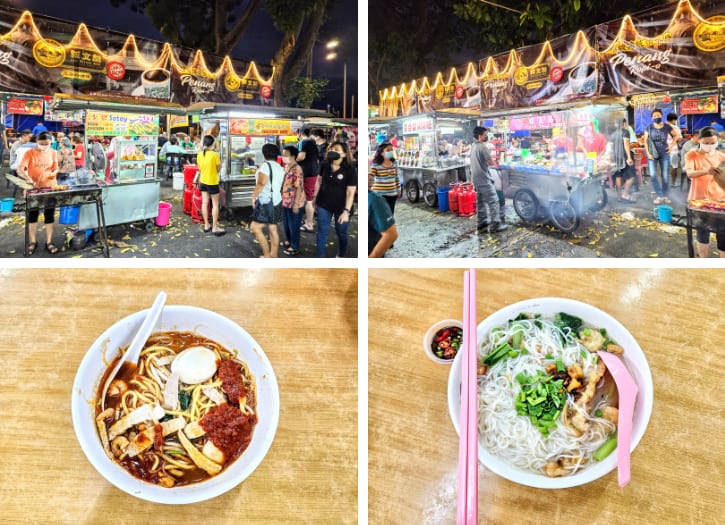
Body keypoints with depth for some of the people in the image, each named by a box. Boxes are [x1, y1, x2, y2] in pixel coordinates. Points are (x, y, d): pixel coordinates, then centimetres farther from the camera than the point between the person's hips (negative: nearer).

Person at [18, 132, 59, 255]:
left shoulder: (53, 153, 2)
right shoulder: (29, 153, -7)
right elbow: (20, 170, -16)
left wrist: (53, 174, -15)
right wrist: (28, 178, -34)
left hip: (49, 188, 2)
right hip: (33, 189, -2)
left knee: (49, 216, 5)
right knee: (32, 215, 8)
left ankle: (49, 242, 14)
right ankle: (32, 242, 20)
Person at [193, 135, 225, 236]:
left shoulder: (199, 154, -1)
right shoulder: (215, 155, -18)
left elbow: (200, 169, 7)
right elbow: (218, 169, -8)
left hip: (203, 181, 6)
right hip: (212, 182, -5)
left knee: (204, 203, 11)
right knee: (215, 204, 4)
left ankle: (206, 225, 19)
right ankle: (215, 227, 5)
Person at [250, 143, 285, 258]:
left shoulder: (265, 166, -14)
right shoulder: (280, 168, 11)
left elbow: (261, 183, -23)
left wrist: (254, 196, -15)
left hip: (265, 202, -9)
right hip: (276, 201, 9)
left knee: (255, 227, -3)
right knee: (273, 229, 12)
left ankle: (267, 255, -3)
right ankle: (274, 255, 16)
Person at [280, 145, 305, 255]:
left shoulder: (297, 169, -23)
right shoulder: (286, 167, 6)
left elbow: (299, 187, -23)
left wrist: (296, 204, -23)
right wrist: (283, 198, 20)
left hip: (294, 203, -9)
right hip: (286, 201, 9)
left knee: (294, 225, 5)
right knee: (287, 223, 23)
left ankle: (295, 247, 18)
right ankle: (289, 241, 42)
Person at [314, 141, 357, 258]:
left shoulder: (350, 170, -17)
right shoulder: (324, 165, -4)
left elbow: (350, 193, -17)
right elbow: (319, 182, 10)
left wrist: (346, 211, -21)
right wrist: (314, 198, 13)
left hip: (341, 207, -3)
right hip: (324, 205, 3)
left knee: (341, 233, 14)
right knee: (322, 232, 7)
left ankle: (341, 256, 36)